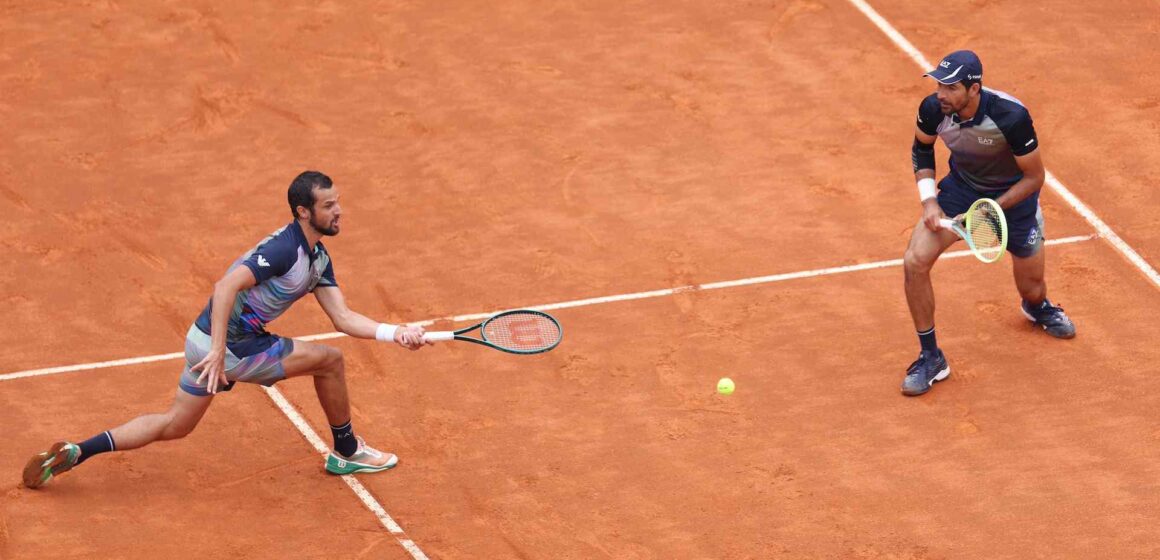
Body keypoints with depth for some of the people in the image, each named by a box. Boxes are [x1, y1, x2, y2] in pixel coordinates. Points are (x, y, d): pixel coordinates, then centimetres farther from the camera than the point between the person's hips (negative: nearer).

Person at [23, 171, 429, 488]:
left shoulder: (318, 258, 10)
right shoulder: (285, 249, -21)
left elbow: (343, 318, 6)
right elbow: (226, 286, -29)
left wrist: (394, 333, -8)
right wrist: (218, 352, -34)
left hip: (210, 341, 10)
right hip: (229, 345, -10)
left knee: (174, 426, 18)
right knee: (329, 360, -2)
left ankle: (74, 453, 14)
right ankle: (347, 453, 16)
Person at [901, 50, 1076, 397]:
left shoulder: (1011, 117, -35)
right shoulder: (933, 109, -24)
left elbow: (1034, 177, -21)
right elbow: (922, 148, 2)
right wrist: (929, 200, -9)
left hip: (1013, 195, -2)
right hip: (961, 186, 2)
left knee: (1032, 291, 10)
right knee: (915, 261, -17)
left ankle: (1038, 307, 53)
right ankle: (931, 358, -2)